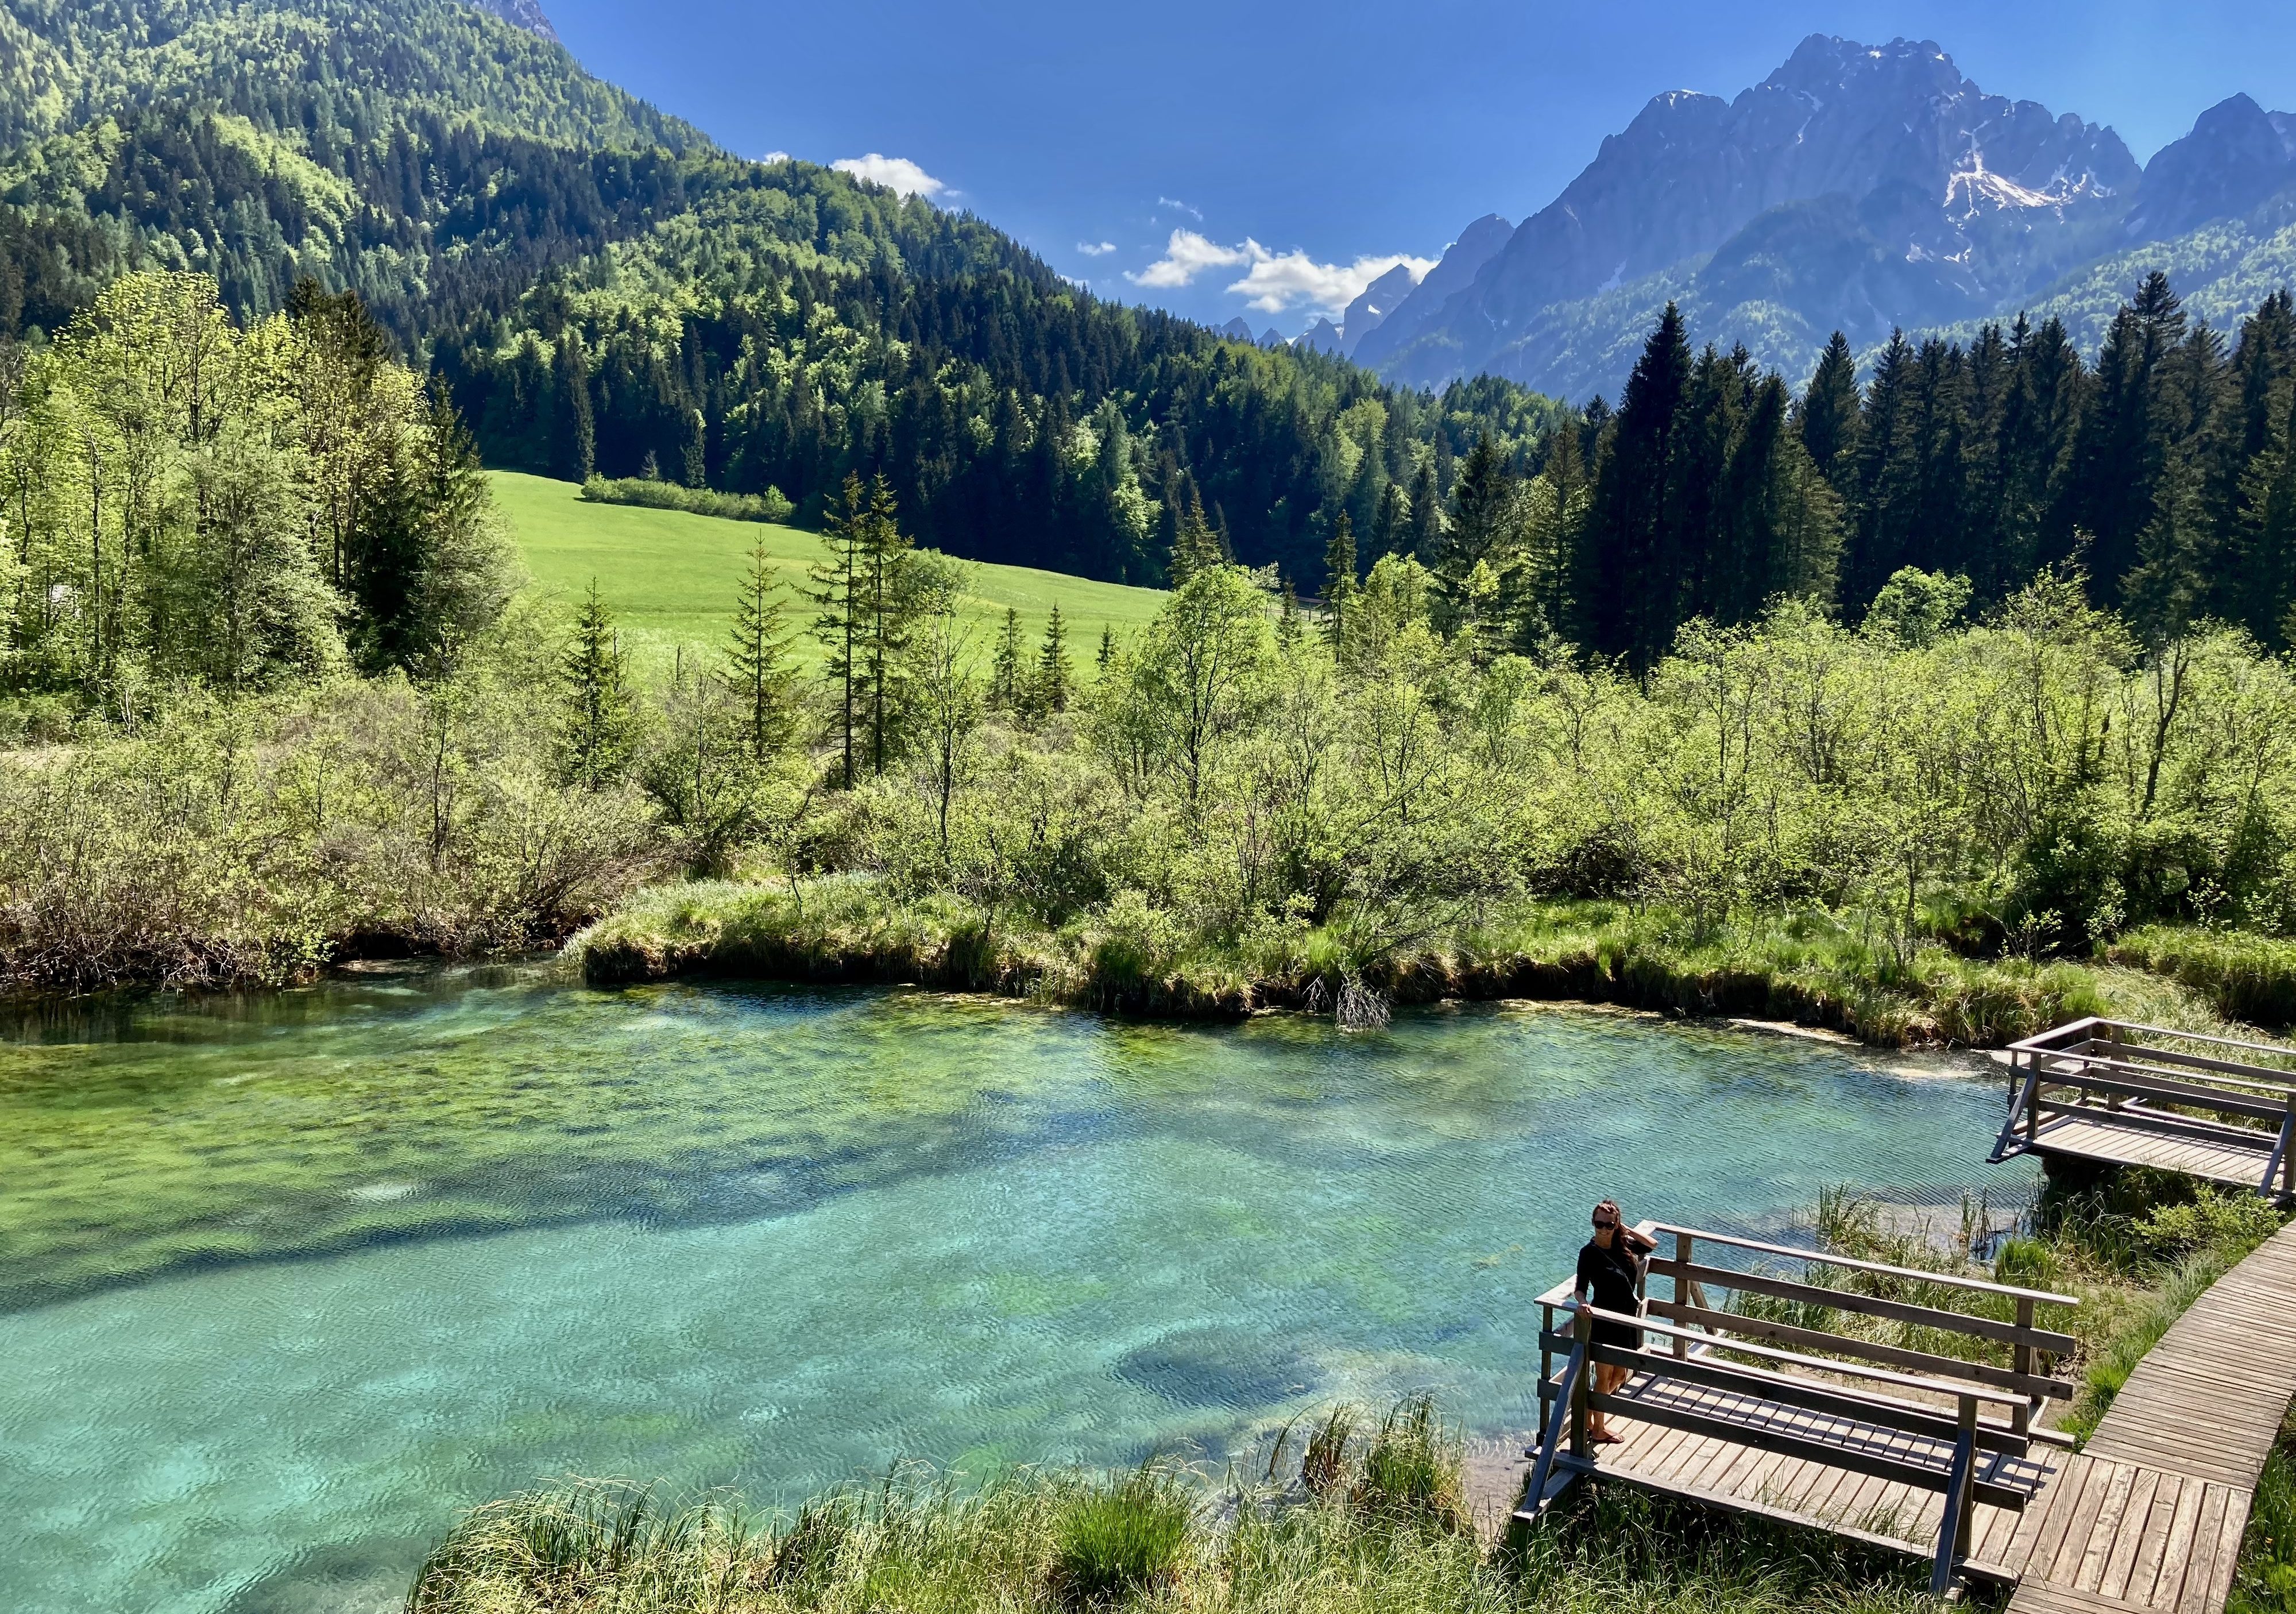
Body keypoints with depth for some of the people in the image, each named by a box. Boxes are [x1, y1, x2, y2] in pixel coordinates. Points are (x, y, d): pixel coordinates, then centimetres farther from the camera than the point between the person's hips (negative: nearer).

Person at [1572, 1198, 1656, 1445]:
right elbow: (1580, 1288, -19)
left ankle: (1589, 1416, 35)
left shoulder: (1622, 1245, 1)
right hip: (1604, 1322, -7)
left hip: (1625, 1319, 7)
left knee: (1619, 1376, 19)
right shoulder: (1589, 1252, -17)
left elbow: (1652, 1245, 14)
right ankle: (1597, 1430, 21)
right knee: (1604, 1378, 5)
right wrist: (1582, 1302, -40)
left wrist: (1627, 1229, 0)